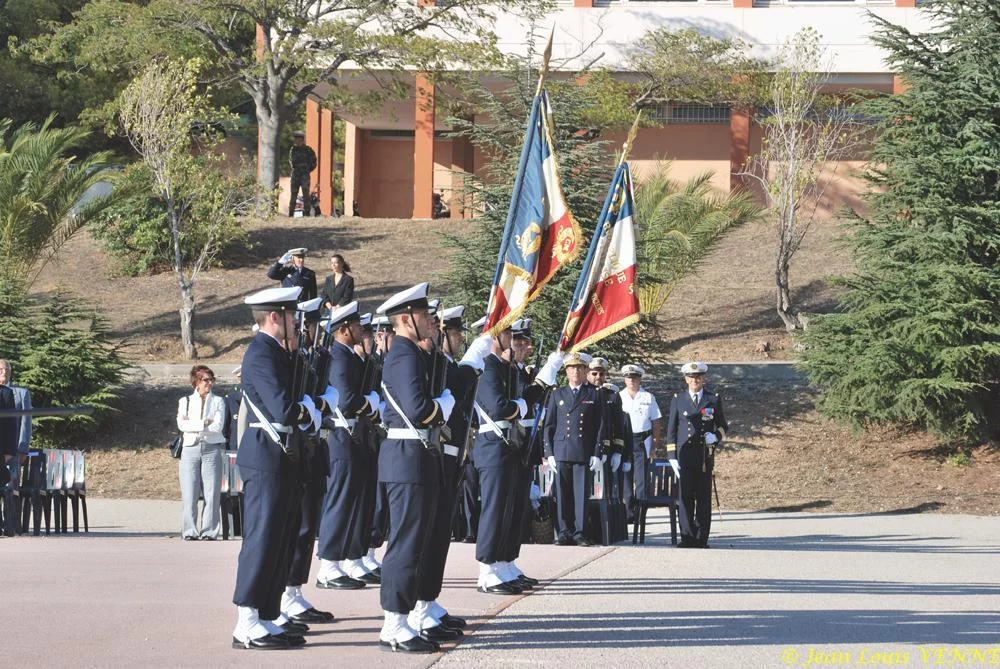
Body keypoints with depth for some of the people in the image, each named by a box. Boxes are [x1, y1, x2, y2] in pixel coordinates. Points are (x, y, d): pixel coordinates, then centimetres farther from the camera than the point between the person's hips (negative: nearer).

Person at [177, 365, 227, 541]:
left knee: (212, 493, -6)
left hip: (212, 449, -1)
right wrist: (205, 424, -8)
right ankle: (189, 531, -2)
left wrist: (193, 425, -4)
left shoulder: (218, 401, 12)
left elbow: (218, 426, -3)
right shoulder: (185, 401, 15)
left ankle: (210, 531, -3)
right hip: (191, 449, 1)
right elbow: (181, 425, -2)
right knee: (189, 493, -6)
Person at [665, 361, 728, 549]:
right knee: (685, 496, -6)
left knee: (704, 497, 2)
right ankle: (687, 537, -4)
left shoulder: (713, 400, 10)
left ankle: (702, 538, 6)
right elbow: (671, 429, 9)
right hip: (684, 454, 0)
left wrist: (716, 436, -7)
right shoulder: (678, 400, 9)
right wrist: (672, 456, 1)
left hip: (705, 455, 0)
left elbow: (723, 426, 16)